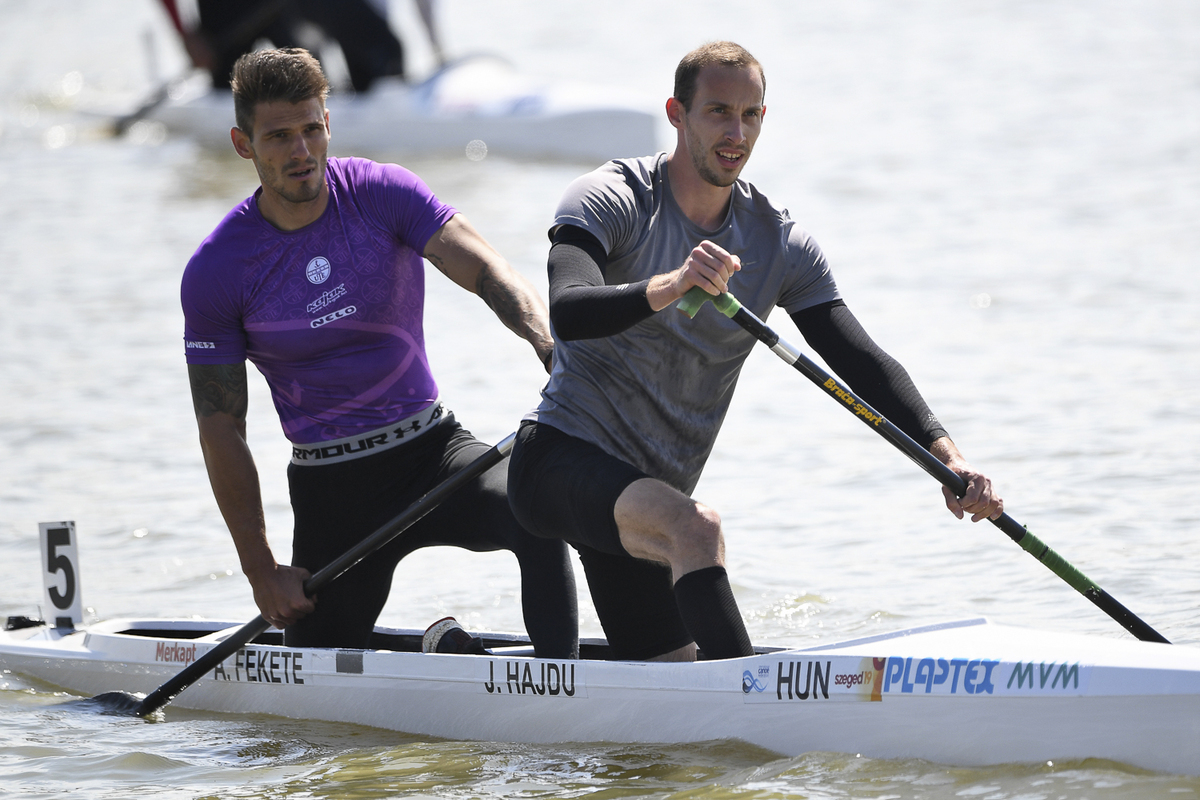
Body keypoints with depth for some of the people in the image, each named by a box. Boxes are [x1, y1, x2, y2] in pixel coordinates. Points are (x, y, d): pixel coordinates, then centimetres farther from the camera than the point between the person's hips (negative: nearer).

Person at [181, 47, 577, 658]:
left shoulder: (382, 194, -8)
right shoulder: (215, 272, -9)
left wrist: (548, 342, -44)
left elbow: (483, 269, -22)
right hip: (330, 487, 1)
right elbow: (220, 428, -4)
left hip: (431, 447, 0)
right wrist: (261, 572, -7)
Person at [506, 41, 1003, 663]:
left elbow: (862, 362, -3)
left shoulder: (780, 244, 4)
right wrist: (669, 286, -48)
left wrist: (945, 455, -18)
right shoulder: (608, 202, -11)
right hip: (561, 457, -7)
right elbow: (566, 313, -30)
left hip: (648, 497, 7)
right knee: (698, 528, -36)